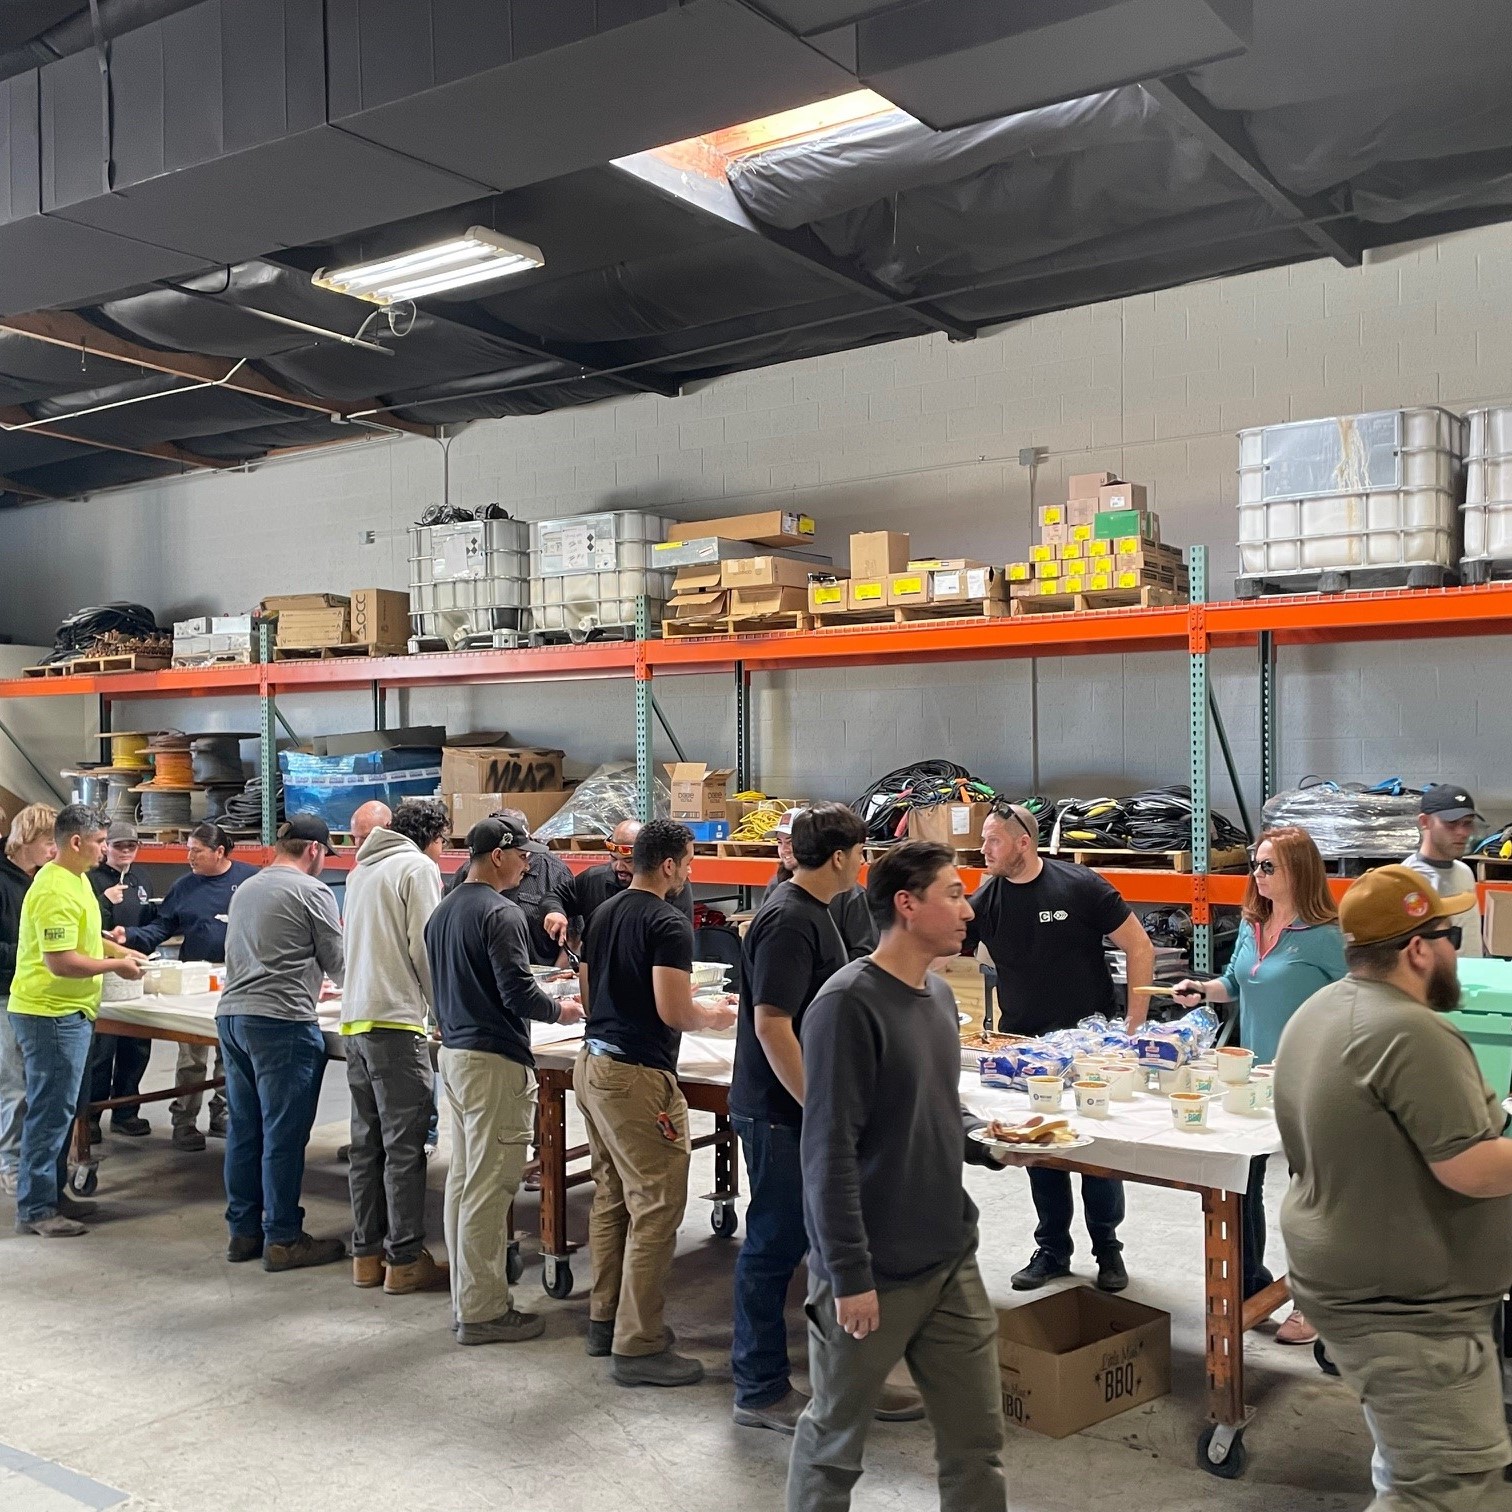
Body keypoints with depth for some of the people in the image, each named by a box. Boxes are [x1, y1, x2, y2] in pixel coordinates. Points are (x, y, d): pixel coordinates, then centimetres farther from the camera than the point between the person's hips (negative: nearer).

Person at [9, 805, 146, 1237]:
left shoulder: (76, 879, 11)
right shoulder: (56, 890, -22)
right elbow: (61, 961, -25)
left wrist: (118, 950, 16)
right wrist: (116, 966, -14)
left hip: (65, 1012, 10)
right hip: (51, 1014, -10)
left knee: (59, 1110, 17)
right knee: (50, 1112, -4)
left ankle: (52, 1193, 27)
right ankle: (34, 1210, 4)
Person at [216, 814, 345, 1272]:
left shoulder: (246, 888, 17)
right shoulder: (312, 891, -6)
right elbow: (338, 964, -1)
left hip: (231, 1014, 8)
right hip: (280, 1021, -8)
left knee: (244, 1128, 13)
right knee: (284, 1135, -1)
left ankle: (243, 1231, 21)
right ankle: (282, 1239, 4)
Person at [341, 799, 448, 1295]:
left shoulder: (361, 871, 20)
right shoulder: (419, 868, -5)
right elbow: (425, 950, -11)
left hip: (354, 1020, 8)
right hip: (395, 1020, -8)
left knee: (367, 1143, 12)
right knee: (404, 1146, -4)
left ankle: (367, 1254, 17)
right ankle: (405, 1260, -1)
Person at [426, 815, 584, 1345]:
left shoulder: (442, 911, 13)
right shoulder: (500, 913, -15)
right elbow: (518, 993, -19)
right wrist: (560, 1011, -2)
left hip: (453, 1052, 10)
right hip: (494, 1061, -10)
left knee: (463, 1177, 14)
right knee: (489, 1186, -4)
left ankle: (468, 1295, 23)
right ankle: (482, 1311, 2)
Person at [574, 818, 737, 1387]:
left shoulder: (604, 913, 12)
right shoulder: (668, 923, -15)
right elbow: (674, 1011, -20)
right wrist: (714, 1016, -2)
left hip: (593, 1064, 10)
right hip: (637, 1076, -10)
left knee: (612, 1196, 18)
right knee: (656, 1207, -3)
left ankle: (605, 1319, 27)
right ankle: (638, 1346, 1)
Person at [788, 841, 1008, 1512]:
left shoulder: (938, 995, 8)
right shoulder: (848, 1003, -18)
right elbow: (830, 1149, -19)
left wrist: (991, 1143, 6)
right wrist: (849, 1277, -19)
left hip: (952, 1260, 7)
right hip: (874, 1273, -7)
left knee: (978, 1442, 12)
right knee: (833, 1439, 11)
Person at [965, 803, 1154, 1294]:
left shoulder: (1080, 886, -12)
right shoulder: (984, 901, -3)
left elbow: (1140, 948, -7)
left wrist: (1134, 1025, -10)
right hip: (1024, 1044, 3)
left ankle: (1107, 1248, 23)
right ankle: (1051, 1249, 25)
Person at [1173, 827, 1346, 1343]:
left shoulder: (1322, 937, -16)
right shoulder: (1251, 924, 4)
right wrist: (1201, 989, -1)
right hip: (1252, 1075, 7)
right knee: (1242, 1179, 15)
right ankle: (1251, 1284, 33)